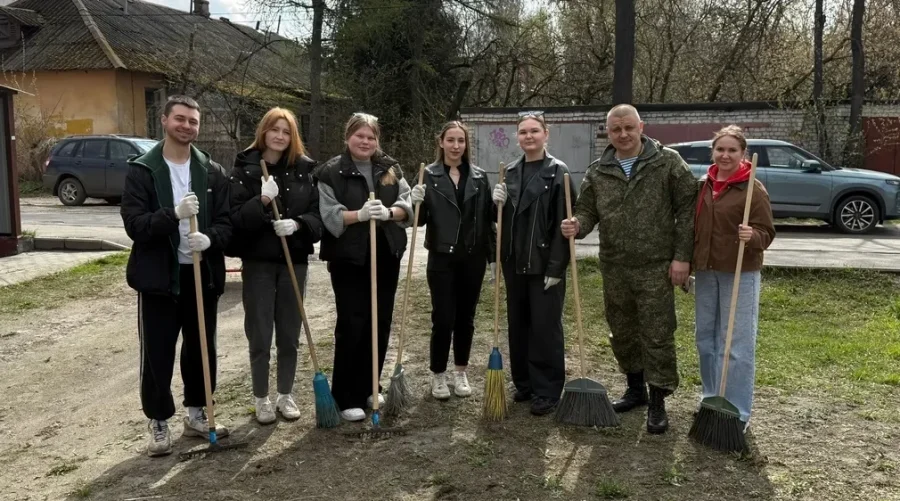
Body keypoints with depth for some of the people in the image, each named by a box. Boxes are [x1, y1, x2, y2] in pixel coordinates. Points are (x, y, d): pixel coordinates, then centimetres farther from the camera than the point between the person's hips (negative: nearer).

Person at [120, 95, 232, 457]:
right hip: (159, 276, -3)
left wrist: (210, 239, -20)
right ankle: (159, 424, 17)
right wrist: (174, 214, -28)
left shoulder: (213, 172, 5)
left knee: (202, 350, 13)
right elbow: (134, 224, -12)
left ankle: (196, 415, 30)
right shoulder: (141, 170, -4)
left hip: (202, 274, 3)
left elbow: (226, 222, 2)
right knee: (157, 354, 2)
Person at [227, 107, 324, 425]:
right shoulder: (244, 169, -3)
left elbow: (318, 213, 2)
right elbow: (234, 217, -10)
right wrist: (261, 201, -26)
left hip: (294, 261, 2)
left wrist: (297, 224, -17)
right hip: (258, 262, -2)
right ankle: (262, 399, 19)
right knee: (260, 336, 4)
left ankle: (285, 396, 26)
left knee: (289, 334, 11)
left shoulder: (304, 169, 4)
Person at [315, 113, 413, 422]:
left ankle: (368, 387, 26)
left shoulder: (391, 168, 9)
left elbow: (407, 205, 2)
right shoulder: (331, 172, -4)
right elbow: (330, 216, -12)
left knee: (381, 323, 10)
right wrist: (360, 214, -27)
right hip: (349, 259, -5)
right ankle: (346, 397, 7)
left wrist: (389, 212, -18)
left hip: (386, 256, 5)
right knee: (351, 325, -3)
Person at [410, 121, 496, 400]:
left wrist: (493, 255, -3)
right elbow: (421, 220, -1)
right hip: (442, 258, -2)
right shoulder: (429, 176, -1)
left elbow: (488, 219, 8)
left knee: (465, 318, 10)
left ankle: (460, 373, 26)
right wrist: (417, 203, -21)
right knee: (443, 319, -2)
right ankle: (438, 375, 16)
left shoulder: (478, 177, 6)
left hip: (473, 258, 2)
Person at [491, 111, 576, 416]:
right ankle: (524, 383, 25)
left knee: (545, 327, -1)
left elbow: (564, 222, -12)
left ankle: (547, 391, 9)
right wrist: (498, 203, -3)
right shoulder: (511, 172, 12)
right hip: (514, 262, 6)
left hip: (545, 264, -6)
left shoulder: (558, 172, -6)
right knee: (518, 325, 12)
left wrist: (556, 267, -17)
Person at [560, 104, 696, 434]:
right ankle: (636, 388, 34)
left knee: (657, 335, -1)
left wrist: (682, 256, -9)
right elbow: (587, 211, 9)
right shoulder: (597, 172, 7)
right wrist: (577, 226, -16)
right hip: (614, 269, 4)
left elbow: (687, 209, -4)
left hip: (656, 268, -4)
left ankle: (658, 401, 12)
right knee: (622, 332, 15)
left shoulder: (668, 163, -3)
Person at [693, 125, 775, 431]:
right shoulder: (703, 186, 8)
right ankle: (711, 401, 28)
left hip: (740, 274, -6)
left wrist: (752, 237, -32)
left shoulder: (753, 189, -10)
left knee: (736, 345, -3)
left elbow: (767, 233, -10)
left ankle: (738, 413, 7)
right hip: (706, 271, 6)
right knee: (706, 339, 14)